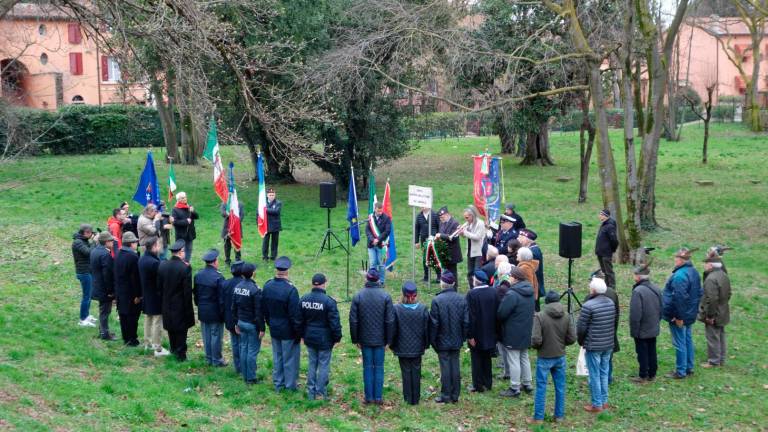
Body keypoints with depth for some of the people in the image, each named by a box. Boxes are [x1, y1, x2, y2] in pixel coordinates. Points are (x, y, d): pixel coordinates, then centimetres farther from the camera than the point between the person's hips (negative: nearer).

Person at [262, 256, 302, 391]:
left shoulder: (267, 286, -5)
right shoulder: (290, 290, -25)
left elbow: (264, 309, 7)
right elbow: (295, 314, -20)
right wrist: (299, 332, -9)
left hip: (274, 329, 6)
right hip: (288, 331, -6)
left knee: (277, 357, 19)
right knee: (290, 358, 9)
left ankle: (278, 383, 30)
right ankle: (290, 385, 20)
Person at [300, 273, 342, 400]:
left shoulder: (304, 299, 0)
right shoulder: (328, 301, -19)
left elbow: (300, 319, 9)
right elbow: (334, 322, -15)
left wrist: (303, 335, 20)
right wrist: (337, 337, -3)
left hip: (309, 338, 5)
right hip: (324, 339, -5)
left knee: (311, 364, 14)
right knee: (324, 365, 5)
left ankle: (311, 393, 20)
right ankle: (320, 393, 8)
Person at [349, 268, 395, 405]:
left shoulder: (358, 296, -5)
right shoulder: (385, 296, -6)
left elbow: (353, 320, -3)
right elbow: (390, 320, -6)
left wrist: (355, 339, 6)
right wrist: (388, 340, 2)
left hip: (365, 339, 0)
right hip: (380, 339, 0)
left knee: (367, 367, 8)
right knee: (379, 367, 7)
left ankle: (369, 397, 11)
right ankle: (378, 397, 8)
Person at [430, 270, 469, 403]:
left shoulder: (437, 300, -16)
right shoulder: (462, 299, -3)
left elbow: (434, 323, -12)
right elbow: (466, 321, 1)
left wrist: (432, 340, -1)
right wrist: (463, 337, 12)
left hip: (442, 341, -4)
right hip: (457, 341, 4)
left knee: (445, 367, 2)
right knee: (455, 366, 10)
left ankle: (446, 396, 8)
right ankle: (455, 395, 16)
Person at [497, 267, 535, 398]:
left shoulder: (511, 294, -25)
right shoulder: (529, 292, 3)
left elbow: (501, 314, -22)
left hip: (513, 334, -9)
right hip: (526, 332, 9)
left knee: (513, 361, 0)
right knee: (524, 358, 20)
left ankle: (514, 389, 6)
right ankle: (527, 384, 29)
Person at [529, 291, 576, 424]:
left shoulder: (539, 316, -17)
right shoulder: (566, 316, -5)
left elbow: (536, 340, -20)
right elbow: (572, 339, -3)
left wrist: (534, 345, 2)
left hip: (544, 358, -3)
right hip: (560, 357, 3)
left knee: (541, 387, 5)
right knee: (560, 387, 14)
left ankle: (538, 417, 11)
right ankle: (559, 416, 21)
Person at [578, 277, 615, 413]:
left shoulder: (588, 306, -19)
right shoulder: (611, 303, 3)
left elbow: (581, 327, -15)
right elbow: (613, 323, 10)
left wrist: (581, 341, 3)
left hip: (593, 346, -7)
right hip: (608, 345, 7)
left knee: (595, 375, 2)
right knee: (604, 373, 17)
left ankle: (597, 404, 8)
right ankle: (604, 401, 25)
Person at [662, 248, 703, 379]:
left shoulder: (679, 276, -26)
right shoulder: (694, 272, 7)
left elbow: (679, 298, -29)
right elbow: (698, 293, 15)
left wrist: (678, 316, -23)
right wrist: (694, 309, 20)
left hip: (679, 316, -10)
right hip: (690, 314, 10)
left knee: (680, 343, 0)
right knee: (688, 340, 18)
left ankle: (680, 372, 8)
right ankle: (689, 368, 28)